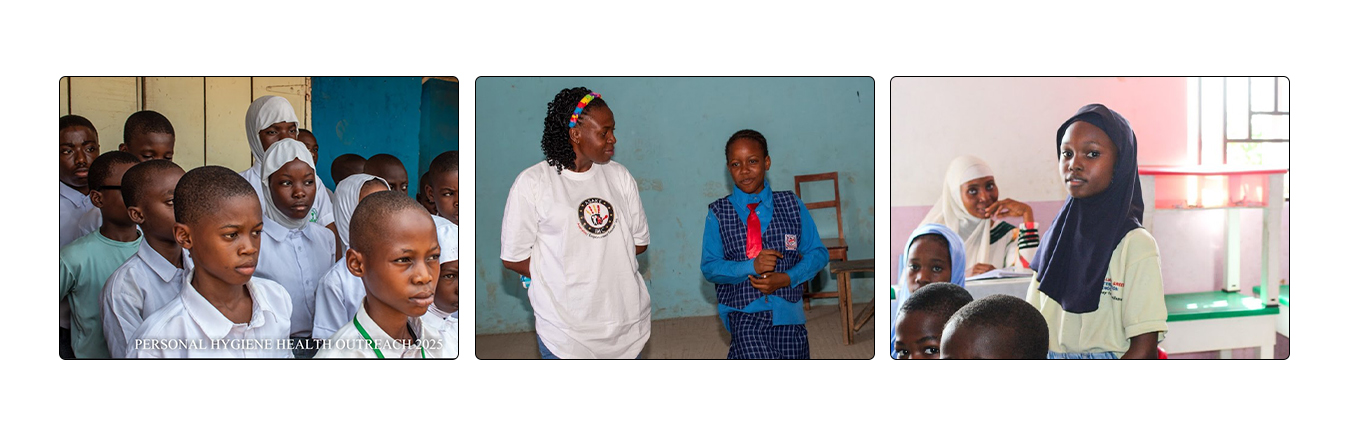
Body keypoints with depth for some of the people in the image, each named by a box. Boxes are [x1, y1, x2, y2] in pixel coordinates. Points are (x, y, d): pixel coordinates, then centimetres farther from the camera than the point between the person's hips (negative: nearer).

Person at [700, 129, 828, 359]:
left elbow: (817, 252, 7)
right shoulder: (718, 213, 2)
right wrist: (751, 266, -17)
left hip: (788, 312, 3)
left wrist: (787, 278, -10)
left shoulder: (792, 205, 6)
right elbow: (709, 267, -1)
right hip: (744, 312, -2)